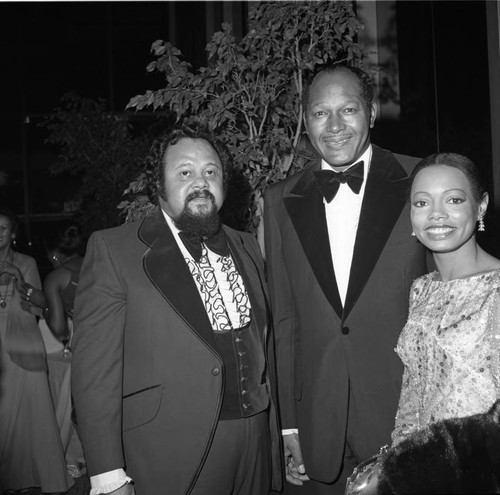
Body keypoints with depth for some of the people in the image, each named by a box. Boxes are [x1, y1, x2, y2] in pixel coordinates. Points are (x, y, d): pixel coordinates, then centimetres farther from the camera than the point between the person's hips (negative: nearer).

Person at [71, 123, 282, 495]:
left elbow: (264, 344, 11)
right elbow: (95, 366, -12)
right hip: (169, 455, -5)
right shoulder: (113, 249, -8)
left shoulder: (247, 247, 9)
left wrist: (277, 431, 8)